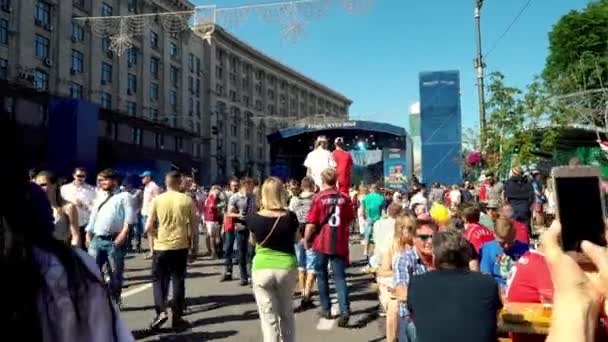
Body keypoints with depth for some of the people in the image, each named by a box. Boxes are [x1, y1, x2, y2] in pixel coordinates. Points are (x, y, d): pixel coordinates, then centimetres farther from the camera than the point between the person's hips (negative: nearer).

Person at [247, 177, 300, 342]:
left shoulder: (255, 218, -9)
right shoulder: (290, 217, -7)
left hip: (262, 269, -1)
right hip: (287, 268, 2)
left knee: (268, 317, 7)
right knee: (287, 314, 21)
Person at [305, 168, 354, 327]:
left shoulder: (318, 198, -10)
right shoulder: (345, 198, -1)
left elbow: (311, 224, -12)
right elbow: (350, 220, 13)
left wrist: (307, 240, 3)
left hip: (322, 243, -2)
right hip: (340, 243, 2)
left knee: (322, 275, 15)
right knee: (340, 277, 5)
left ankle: (326, 308, 23)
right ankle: (345, 310, -8)